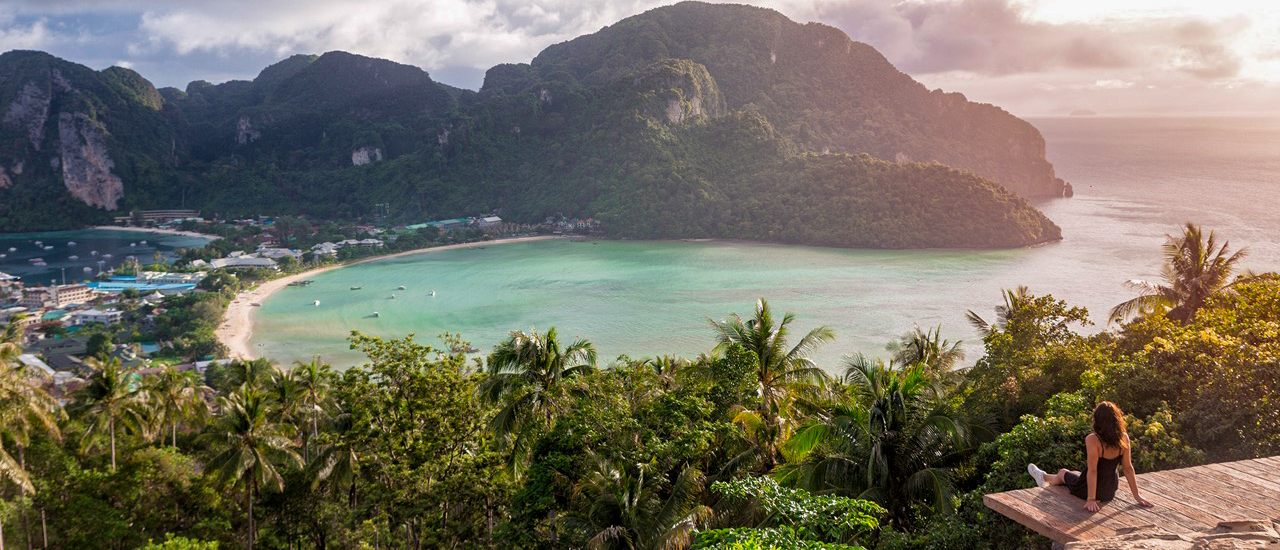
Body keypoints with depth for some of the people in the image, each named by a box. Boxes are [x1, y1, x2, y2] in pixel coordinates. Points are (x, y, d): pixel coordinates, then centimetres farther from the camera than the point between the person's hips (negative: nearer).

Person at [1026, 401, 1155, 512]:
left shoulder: (1093, 440, -29)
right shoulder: (1124, 438, -13)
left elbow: (1092, 470, -26)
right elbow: (1128, 468, -8)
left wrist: (1091, 499, -21)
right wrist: (1136, 495, 0)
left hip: (1086, 490, -5)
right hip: (1110, 493, 5)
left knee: (1062, 473, 28)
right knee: (1076, 473, 34)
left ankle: (1044, 477, 61)